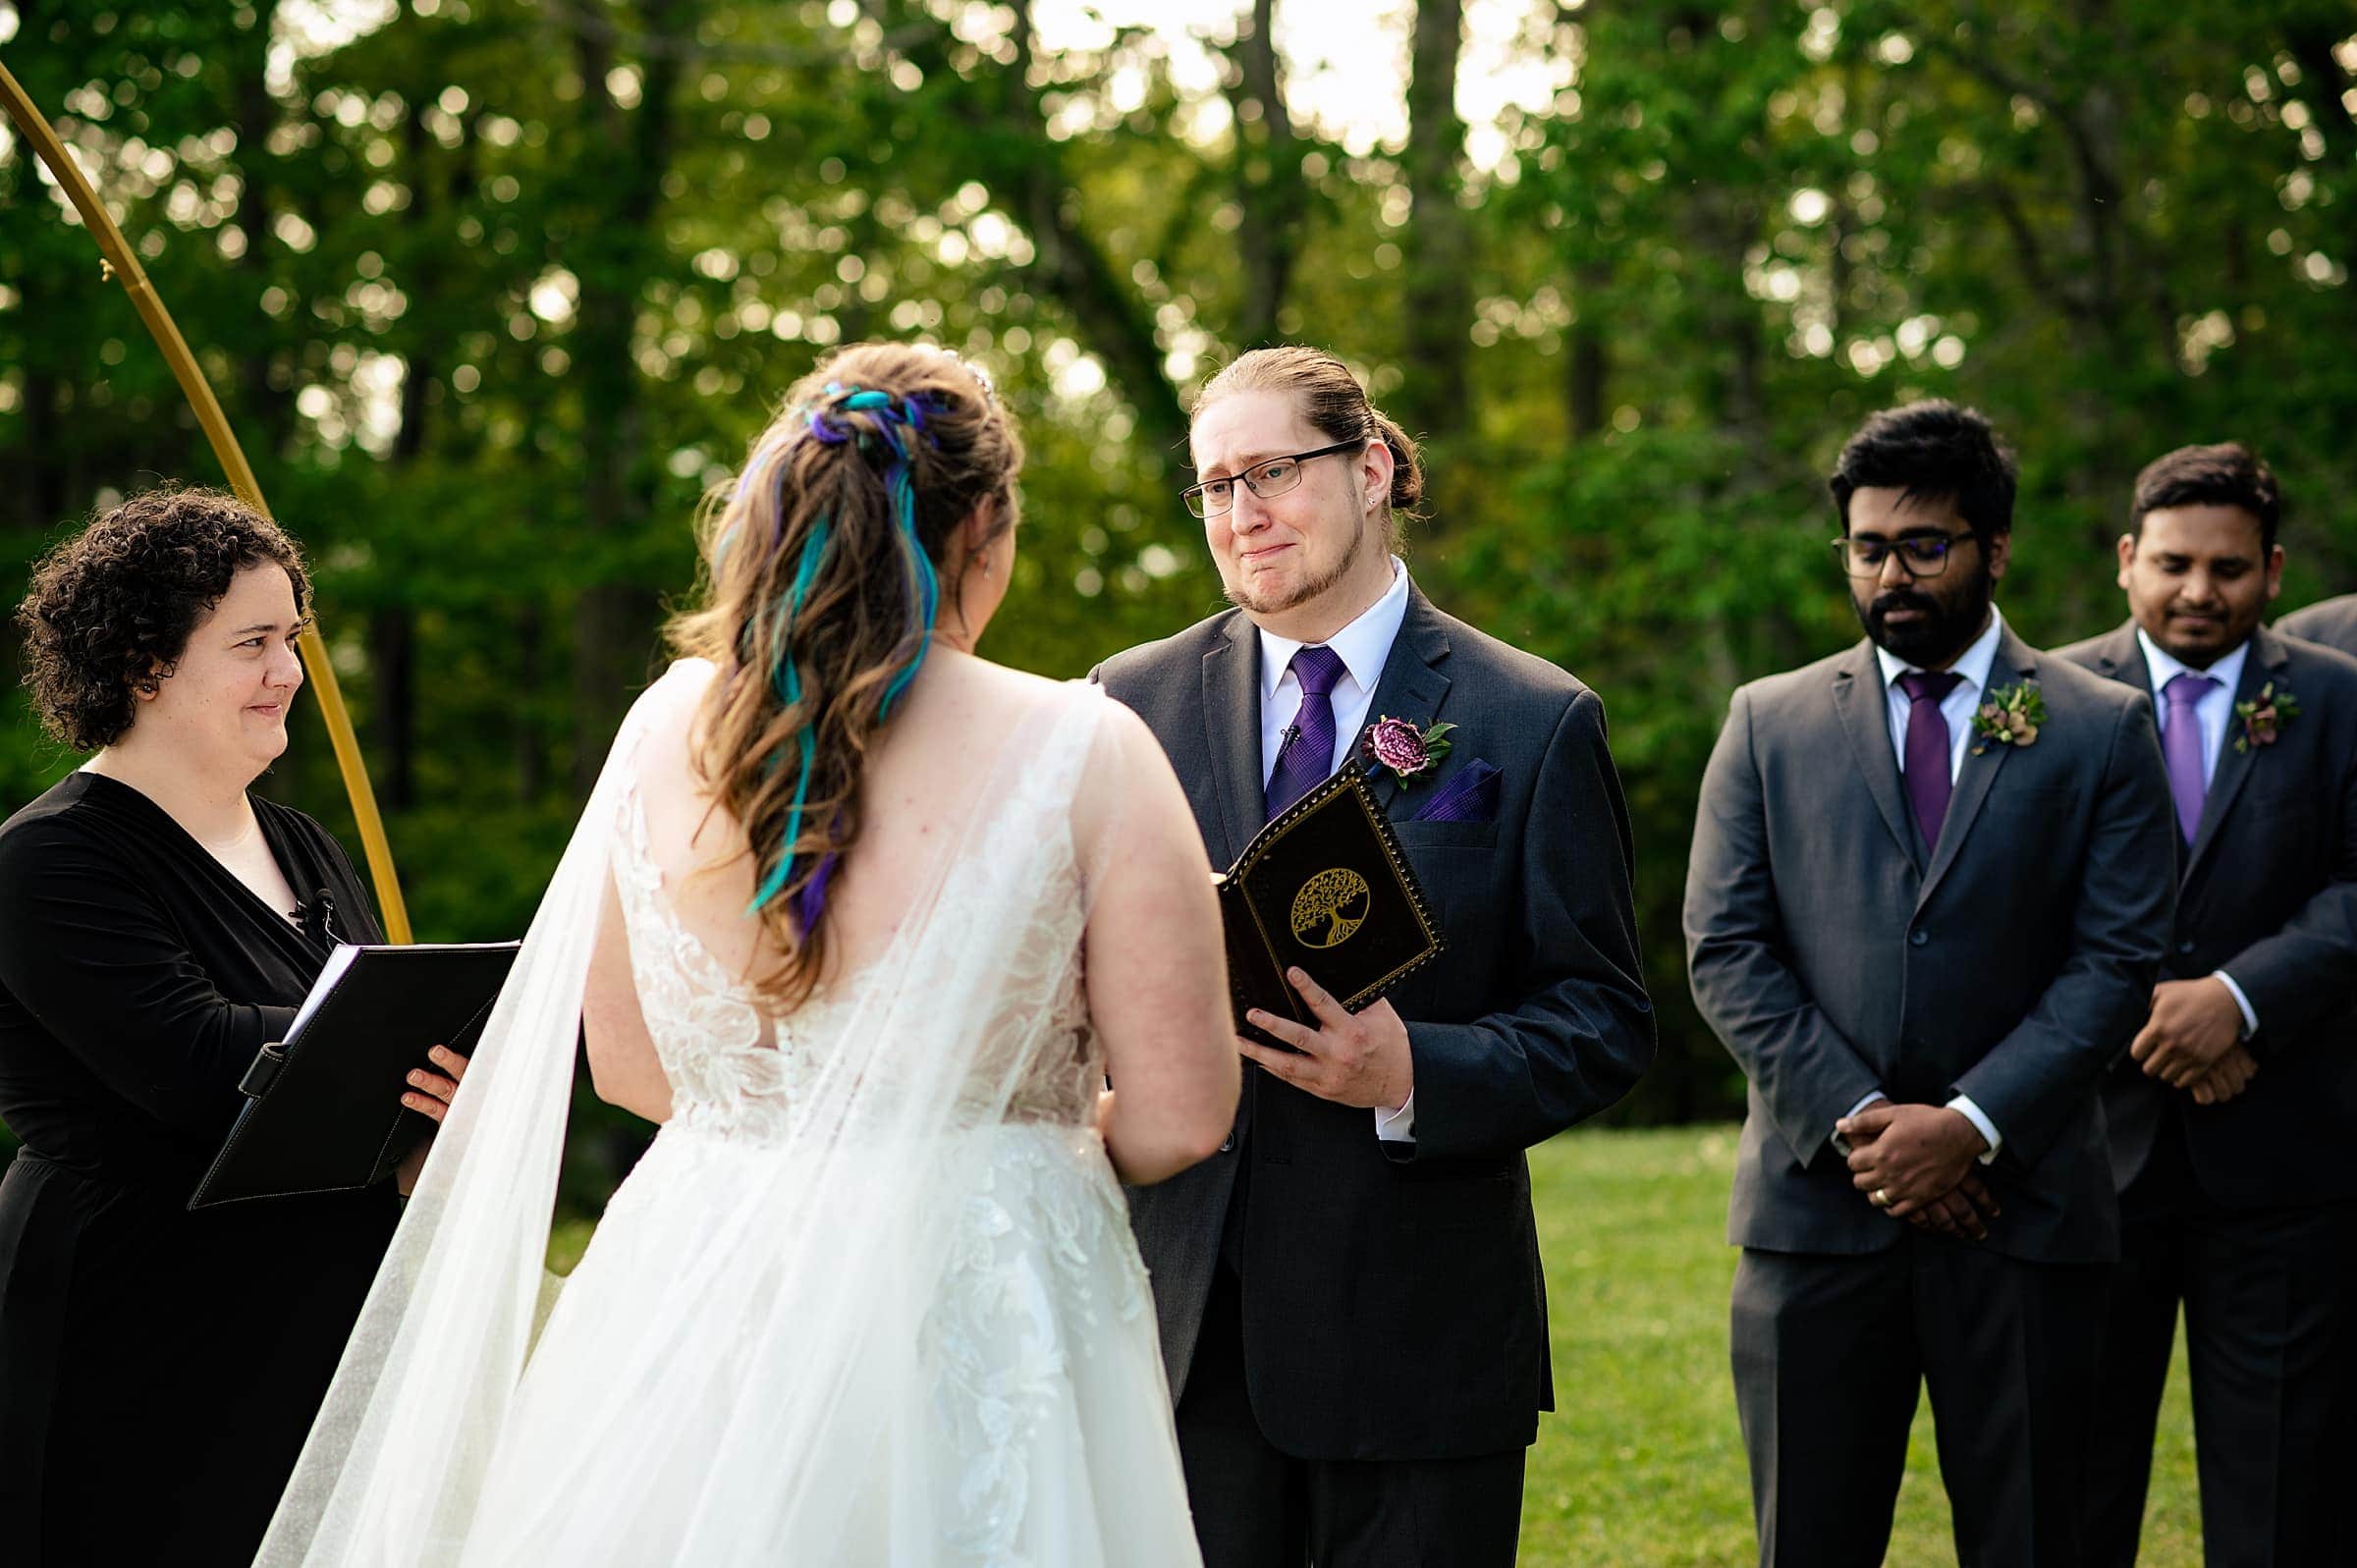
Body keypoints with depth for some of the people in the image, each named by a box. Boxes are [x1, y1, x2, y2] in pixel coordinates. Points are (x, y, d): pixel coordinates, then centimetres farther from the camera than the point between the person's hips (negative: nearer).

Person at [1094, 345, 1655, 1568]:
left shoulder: (1533, 722, -1)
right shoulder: (1132, 703, 8)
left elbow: (1603, 1018, -2)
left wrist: (1417, 1075, -19)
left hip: (1419, 1324, -2)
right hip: (1184, 1319, 2)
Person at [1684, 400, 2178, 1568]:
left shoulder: (2100, 731, 7)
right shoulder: (1769, 724, 10)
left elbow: (2119, 959, -2)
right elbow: (1725, 951, 3)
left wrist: (1974, 1124, -13)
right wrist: (1854, 1121, -9)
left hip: (2020, 1208, -1)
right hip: (1816, 1207, 1)